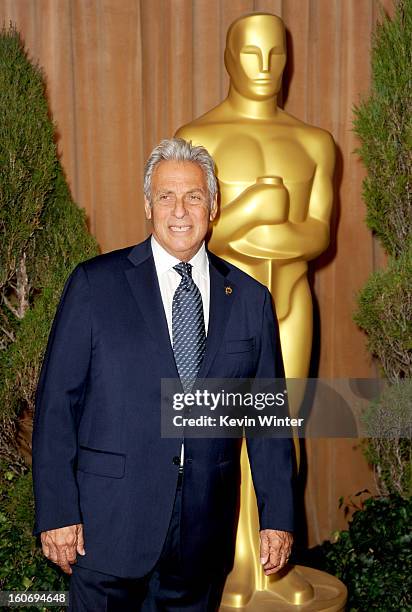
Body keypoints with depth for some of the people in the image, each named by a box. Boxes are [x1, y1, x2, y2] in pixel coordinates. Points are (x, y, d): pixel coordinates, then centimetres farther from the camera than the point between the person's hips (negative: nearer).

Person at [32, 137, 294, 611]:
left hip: (205, 531, 3)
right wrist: (57, 511, -9)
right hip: (109, 521, -2)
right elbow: (57, 400, -5)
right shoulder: (94, 283, -3)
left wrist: (277, 515, 5)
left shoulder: (250, 298, 5)